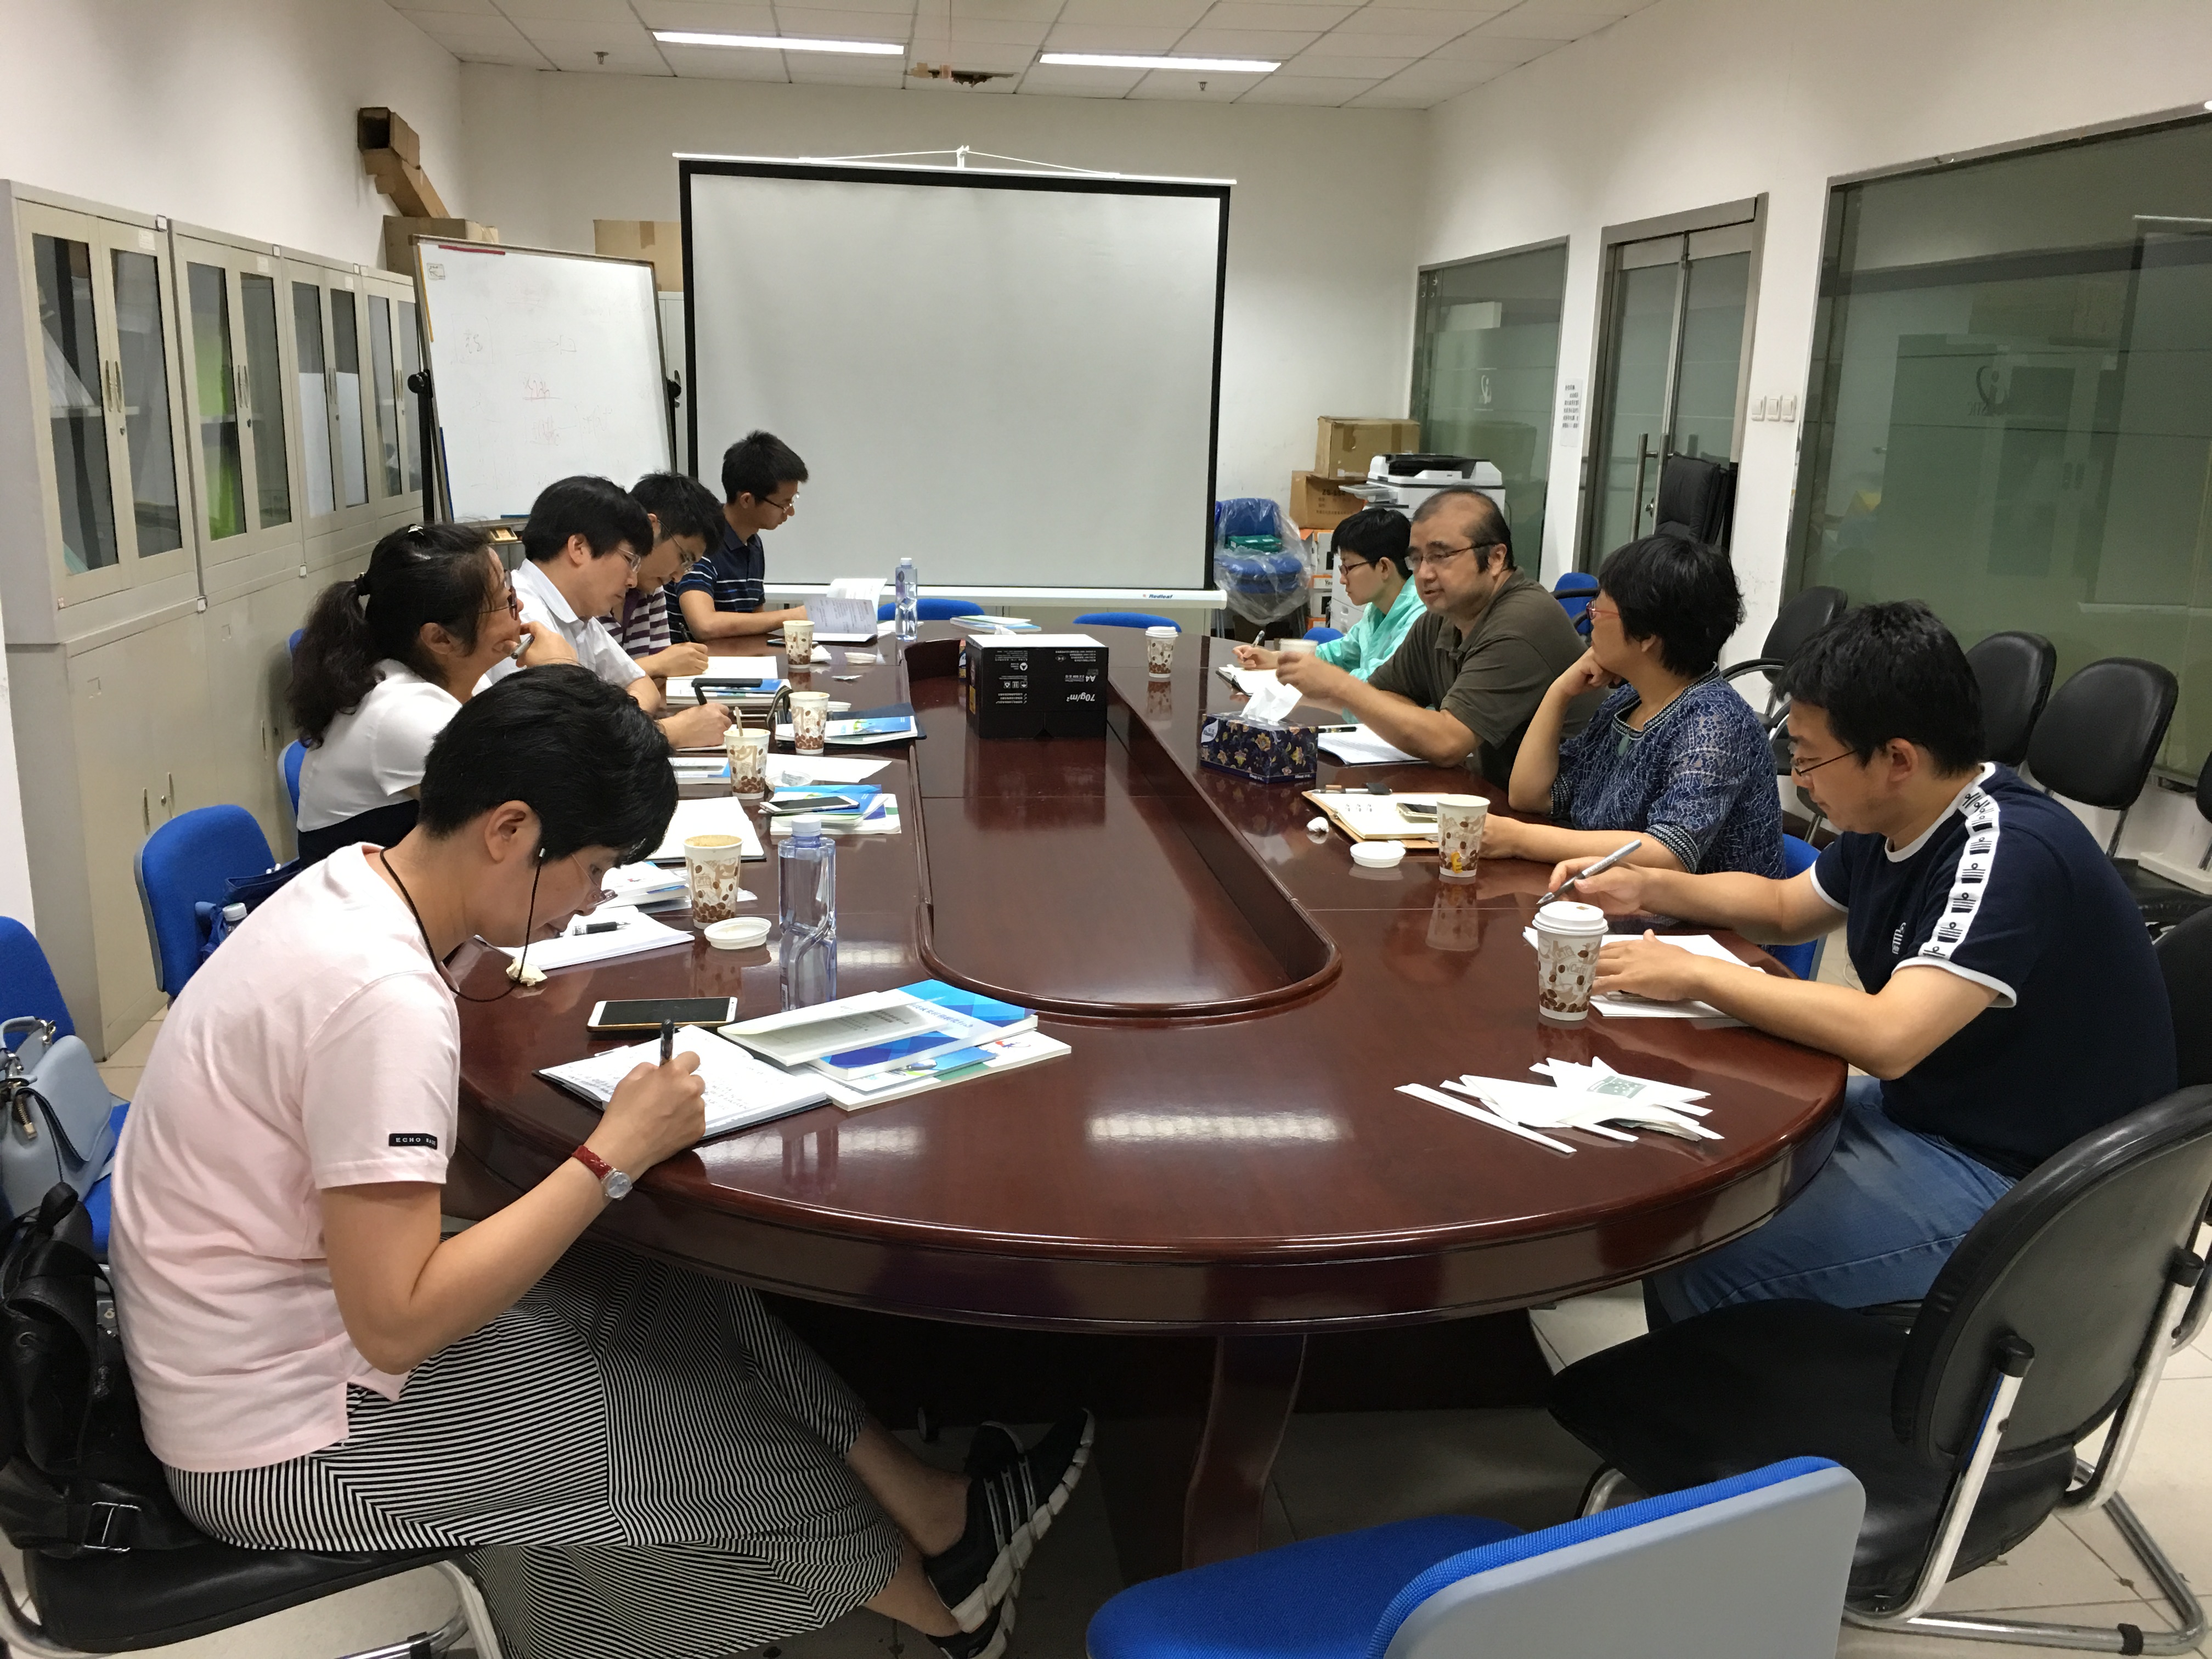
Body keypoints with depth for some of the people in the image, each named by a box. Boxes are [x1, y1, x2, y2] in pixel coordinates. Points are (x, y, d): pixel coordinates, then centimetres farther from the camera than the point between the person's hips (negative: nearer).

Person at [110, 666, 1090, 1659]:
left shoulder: (347, 882, -3)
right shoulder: (383, 1001, -32)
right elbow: (398, 1325, -30)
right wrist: (615, 1155, -26)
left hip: (297, 1319, 8)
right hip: (283, 1447, -8)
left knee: (678, 1301, 5)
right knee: (686, 1413, 2)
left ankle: (930, 1513, 18)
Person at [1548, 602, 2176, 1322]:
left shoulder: (2010, 853, -26)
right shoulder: (1890, 826, 1)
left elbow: (1888, 1036, -36)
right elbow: (1784, 906, 20)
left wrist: (1694, 974, -26)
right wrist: (1647, 887, 4)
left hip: (2014, 1175, -9)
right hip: (1917, 1108, 9)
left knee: (1698, 1278, -19)